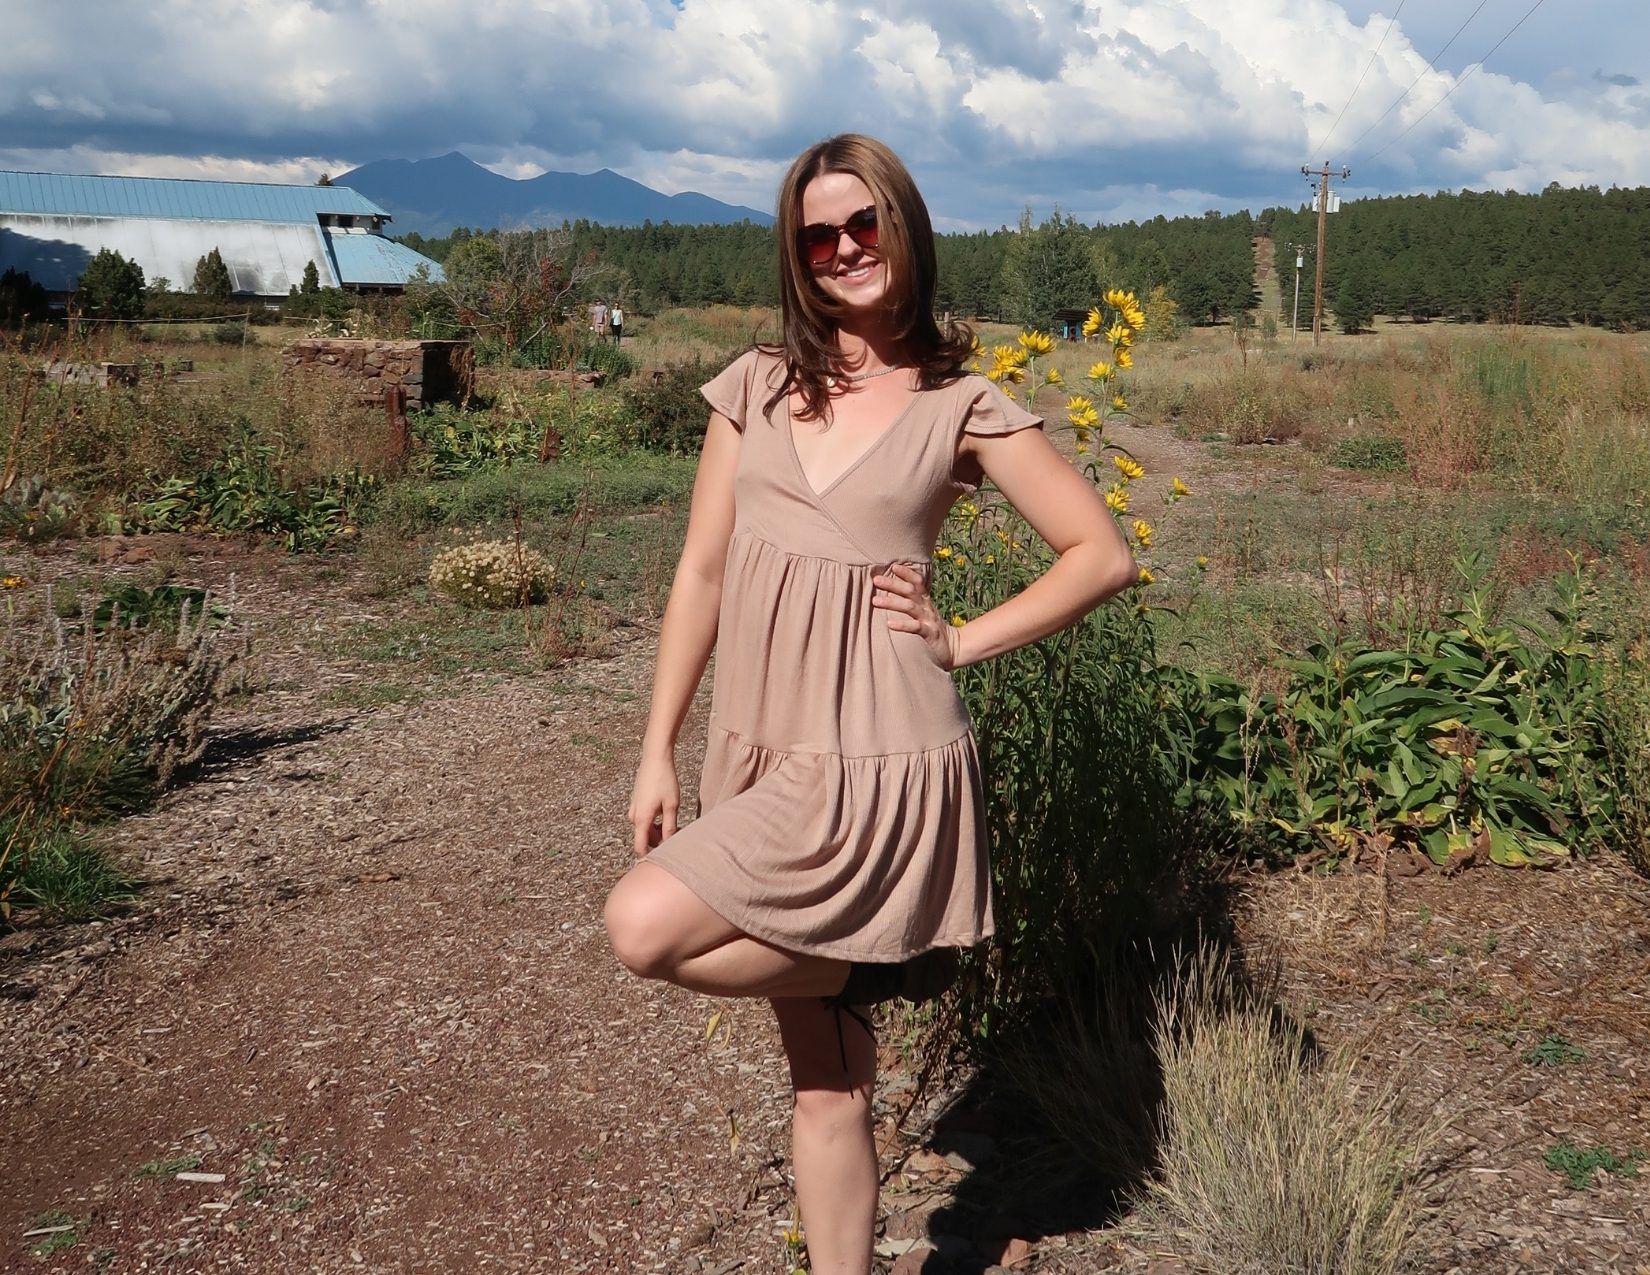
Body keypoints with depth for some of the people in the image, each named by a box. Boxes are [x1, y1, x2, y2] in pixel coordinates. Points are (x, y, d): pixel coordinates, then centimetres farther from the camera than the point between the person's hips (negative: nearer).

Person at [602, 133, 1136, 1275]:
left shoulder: (962, 406, -2)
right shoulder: (757, 388, 7)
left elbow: (1103, 555, 0)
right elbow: (702, 573, 7)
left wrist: (960, 641, -7)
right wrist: (658, 754, 6)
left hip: (878, 761, -4)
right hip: (761, 755, 4)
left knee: (646, 928, -18)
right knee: (824, 1078, 11)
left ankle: (866, 965, 6)